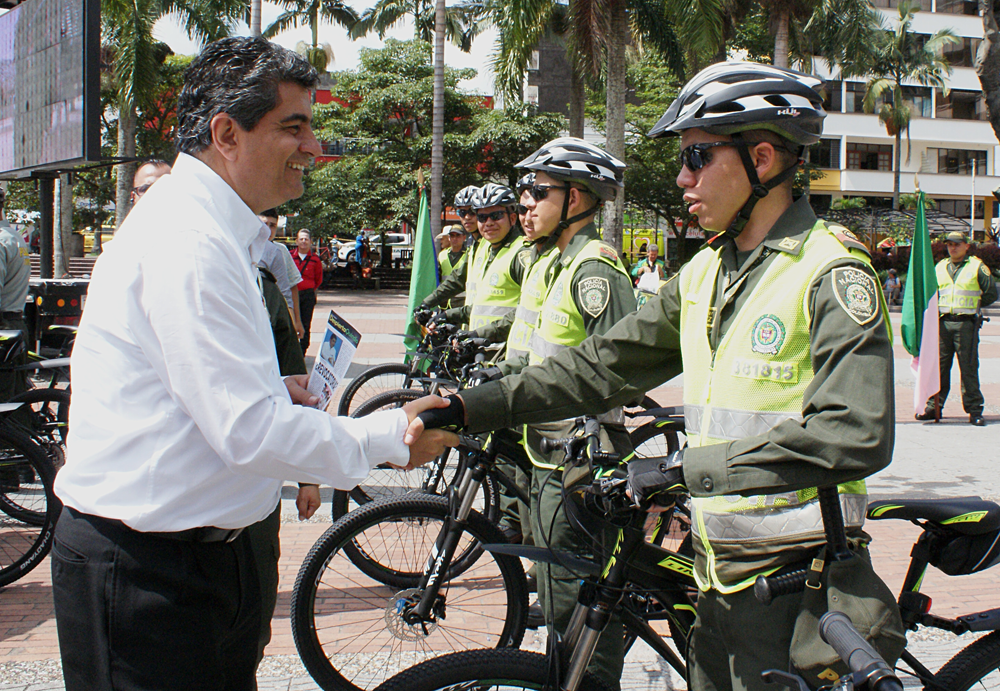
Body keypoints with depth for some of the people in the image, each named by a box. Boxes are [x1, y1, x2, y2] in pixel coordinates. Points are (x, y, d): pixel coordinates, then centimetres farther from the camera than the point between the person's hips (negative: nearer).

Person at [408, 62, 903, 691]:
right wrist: (468, 409, -1)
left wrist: (684, 469, -24)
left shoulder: (831, 273, -13)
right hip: (721, 574, 7)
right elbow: (601, 367, 8)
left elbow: (854, 437, -25)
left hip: (794, 585, -7)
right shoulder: (704, 275, 12)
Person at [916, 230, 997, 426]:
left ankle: (974, 410, 2)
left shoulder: (977, 267, 3)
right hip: (943, 323, 4)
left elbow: (991, 294, 4)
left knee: (969, 368, -3)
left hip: (966, 324, -4)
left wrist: (972, 305, 2)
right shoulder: (939, 267, 14)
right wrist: (936, 309, 4)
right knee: (939, 366, 5)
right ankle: (934, 406, 11)